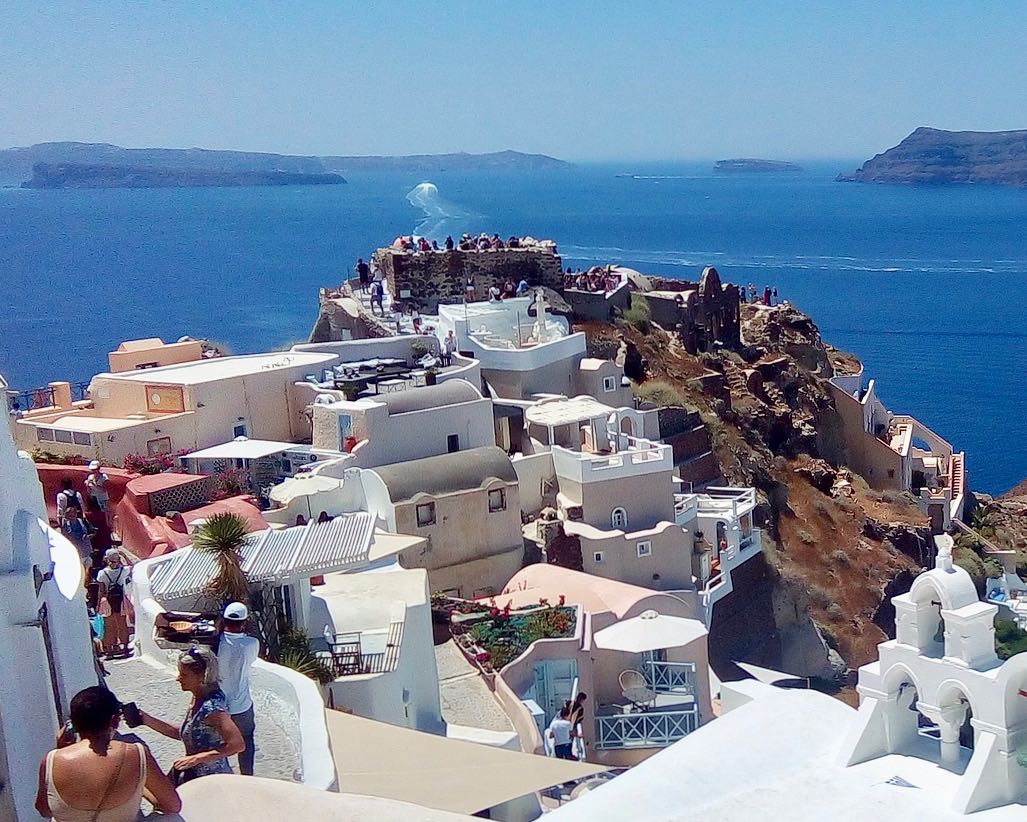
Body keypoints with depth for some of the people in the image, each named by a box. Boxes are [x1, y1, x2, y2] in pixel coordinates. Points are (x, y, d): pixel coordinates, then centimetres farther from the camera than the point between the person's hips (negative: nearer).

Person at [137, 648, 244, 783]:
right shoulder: (198, 699, 2)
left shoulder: (211, 707, -26)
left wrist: (196, 758, -28)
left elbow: (238, 744, -33)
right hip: (194, 775, 9)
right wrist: (146, 719, 4)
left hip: (211, 781, -9)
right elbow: (182, 734, 13)